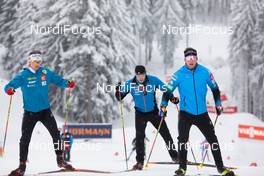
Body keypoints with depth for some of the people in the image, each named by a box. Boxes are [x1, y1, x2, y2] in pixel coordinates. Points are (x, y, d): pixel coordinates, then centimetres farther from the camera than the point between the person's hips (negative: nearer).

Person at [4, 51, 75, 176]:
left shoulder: (45, 72, 0)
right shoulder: (23, 75, -7)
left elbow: (58, 80, 6)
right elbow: (10, 85, -13)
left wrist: (67, 84, -14)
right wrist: (9, 89, -36)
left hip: (45, 110, 2)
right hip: (30, 112, -2)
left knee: (56, 134, -3)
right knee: (25, 139, 0)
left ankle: (60, 160, 11)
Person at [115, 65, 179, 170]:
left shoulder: (153, 80, -14)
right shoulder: (130, 84, -12)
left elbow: (165, 89, -2)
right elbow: (120, 98, -6)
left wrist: (172, 98, -18)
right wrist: (118, 91, -27)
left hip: (153, 112, 0)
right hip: (140, 113, 0)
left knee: (165, 134, 5)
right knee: (139, 137, -9)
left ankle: (174, 156, 20)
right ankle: (140, 161, -1)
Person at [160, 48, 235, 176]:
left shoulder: (205, 72, -3)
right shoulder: (179, 74, -8)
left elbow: (214, 88, 11)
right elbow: (168, 90, -4)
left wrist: (218, 104, 11)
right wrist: (163, 105, -13)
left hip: (202, 113, 2)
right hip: (185, 113, -2)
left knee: (212, 139, 3)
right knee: (182, 140, -6)